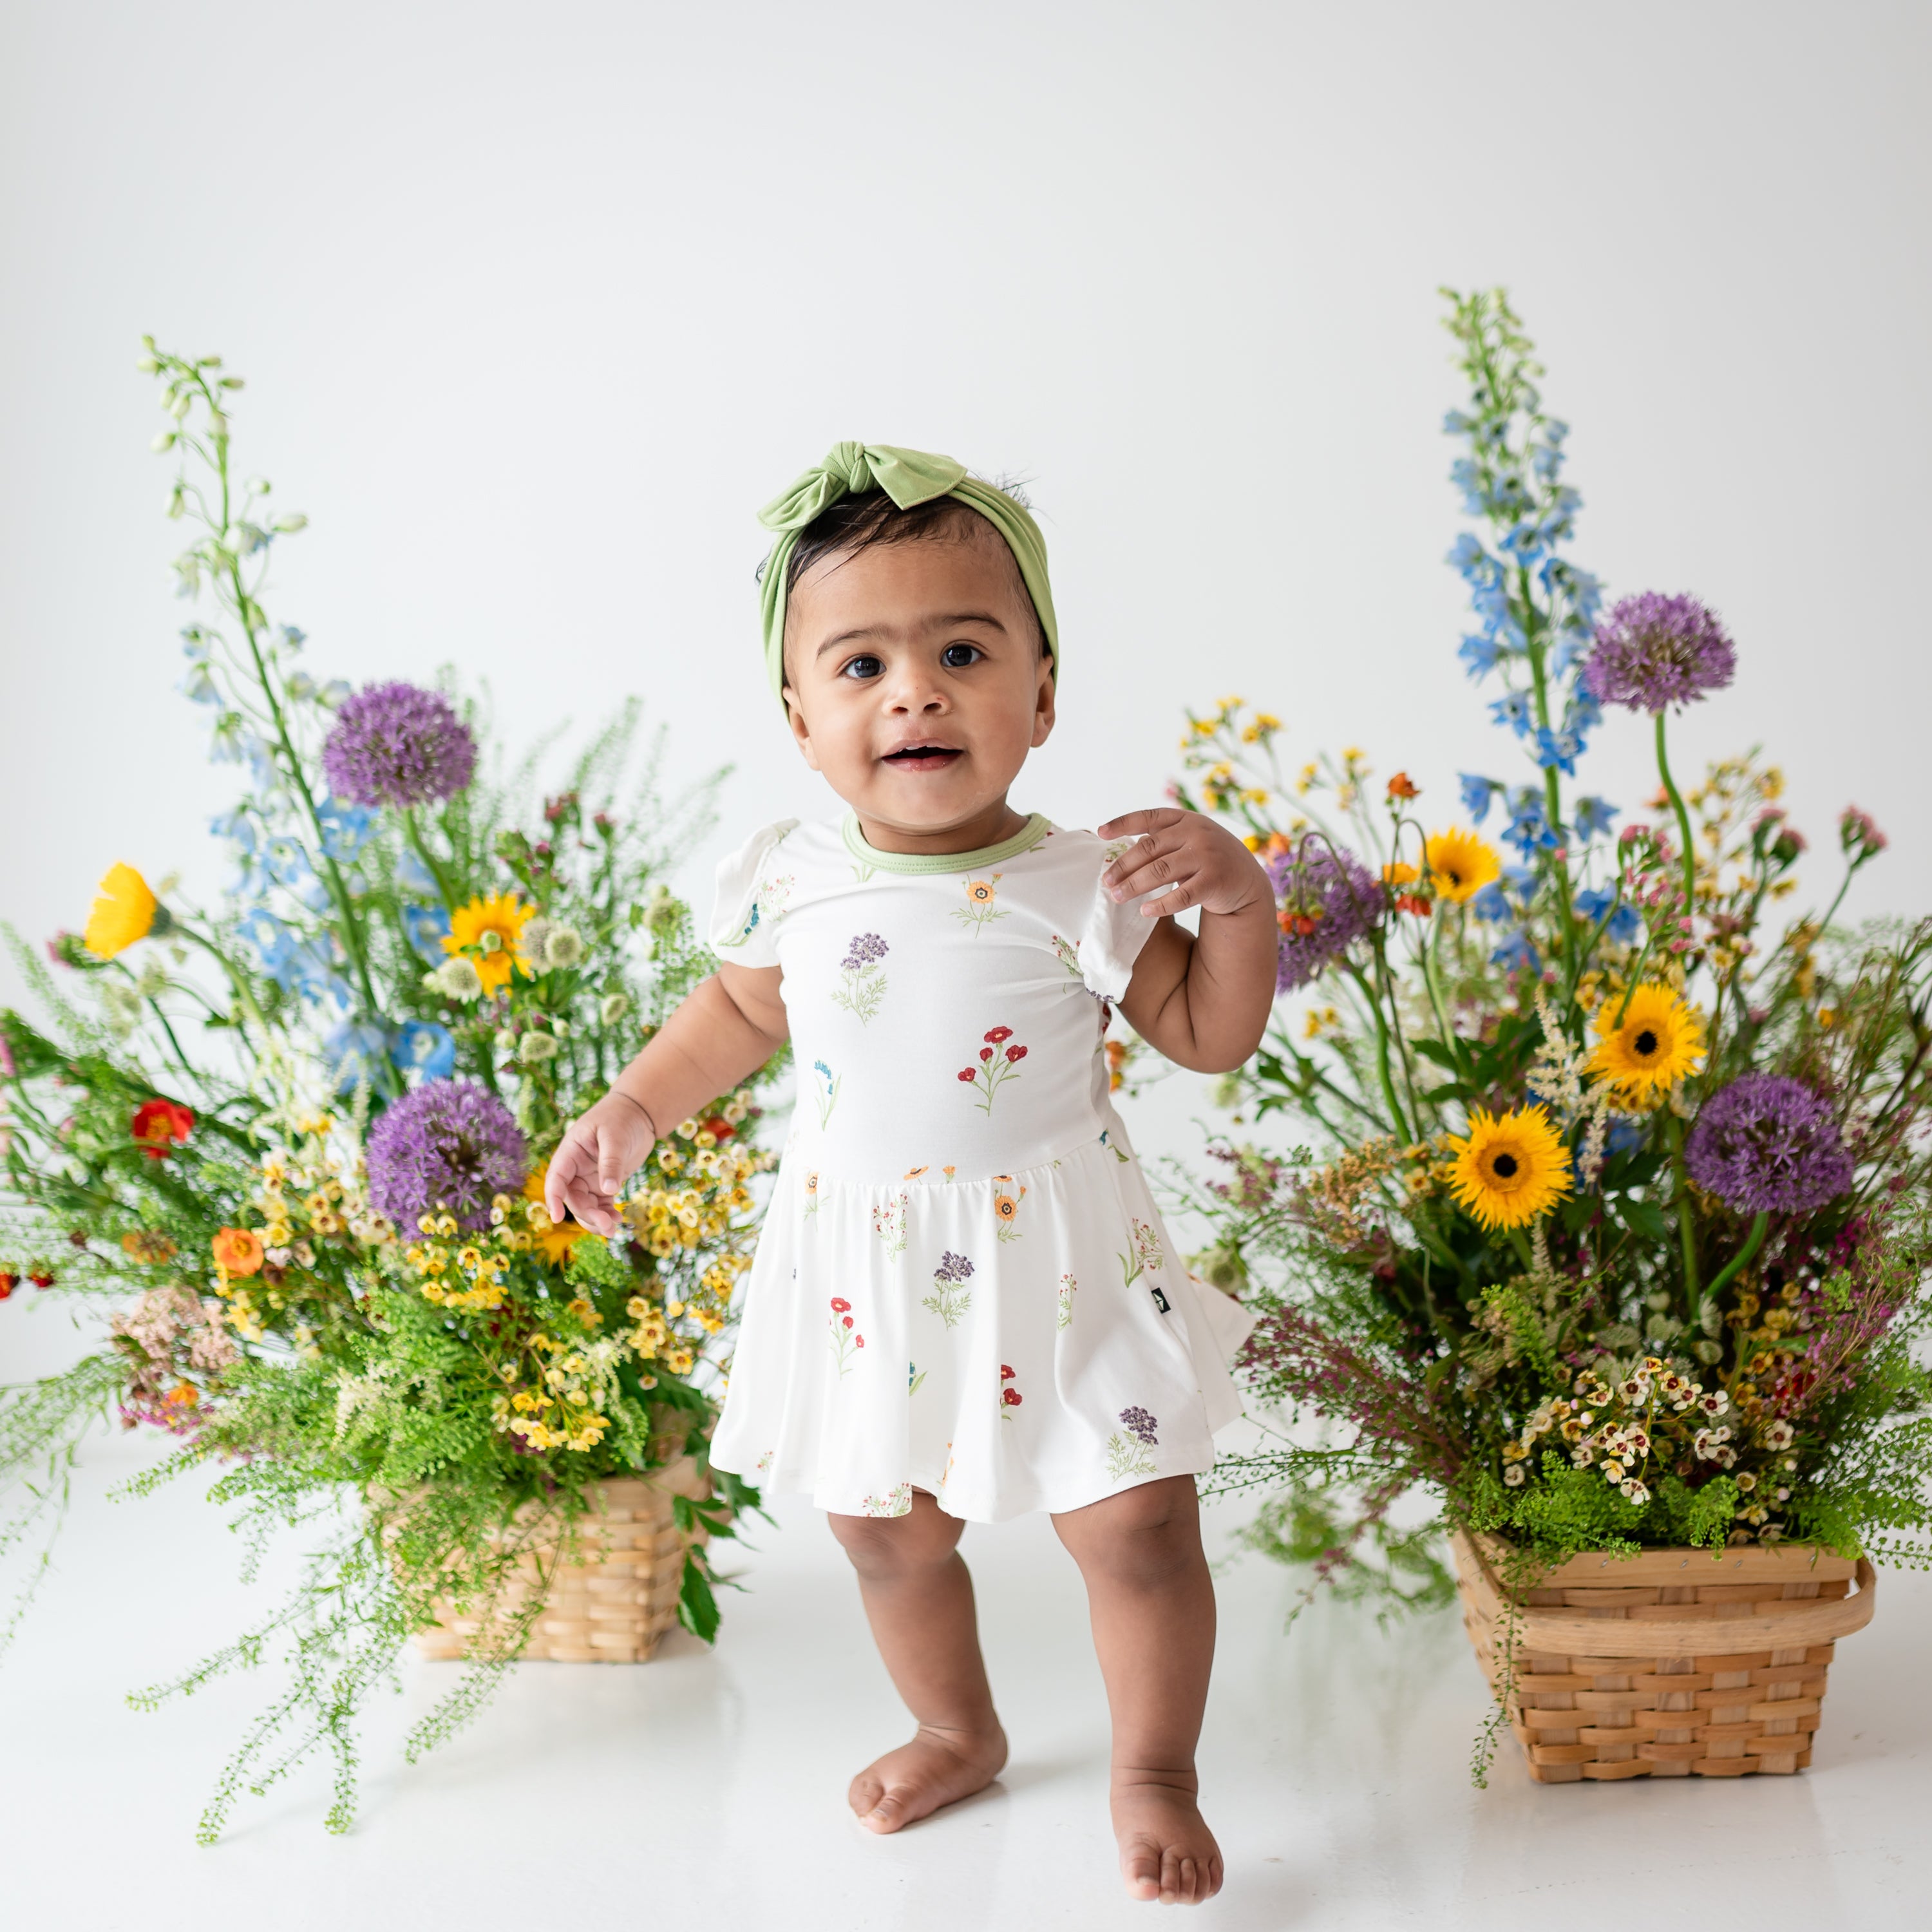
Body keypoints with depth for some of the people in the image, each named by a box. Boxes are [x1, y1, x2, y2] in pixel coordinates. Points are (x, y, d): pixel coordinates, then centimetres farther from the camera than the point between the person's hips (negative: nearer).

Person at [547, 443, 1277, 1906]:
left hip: (1057, 1267, -3)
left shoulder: (1083, 888, -15)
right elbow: (745, 1007, 14)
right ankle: (958, 1732, 45)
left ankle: (1153, 1771, 28)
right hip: (863, 1273, 3)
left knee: (1139, 1529, 2)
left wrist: (1239, 900, -20)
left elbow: (1210, 1037, -6)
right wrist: (635, 1108, 10)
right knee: (888, 1537, 18)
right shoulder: (794, 882, -7)